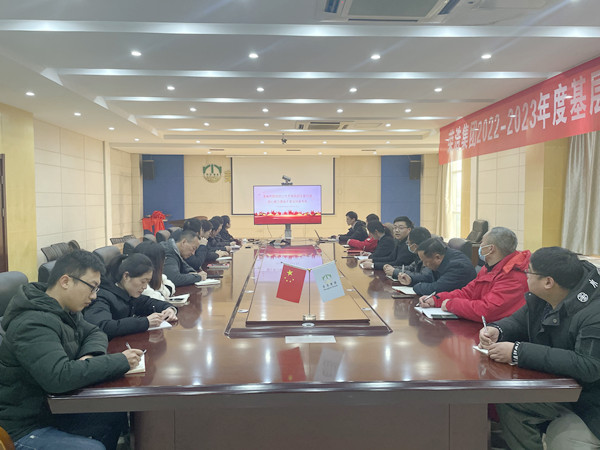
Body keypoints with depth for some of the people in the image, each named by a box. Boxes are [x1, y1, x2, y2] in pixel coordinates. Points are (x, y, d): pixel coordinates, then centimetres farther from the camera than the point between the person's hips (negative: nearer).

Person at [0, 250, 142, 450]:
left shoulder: (66, 311, 1)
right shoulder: (33, 324, -28)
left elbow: (94, 333, 13)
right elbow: (59, 376, -40)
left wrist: (90, 355, -12)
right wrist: (120, 361, -31)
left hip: (50, 408, 9)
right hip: (22, 429, -9)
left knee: (116, 417, 2)